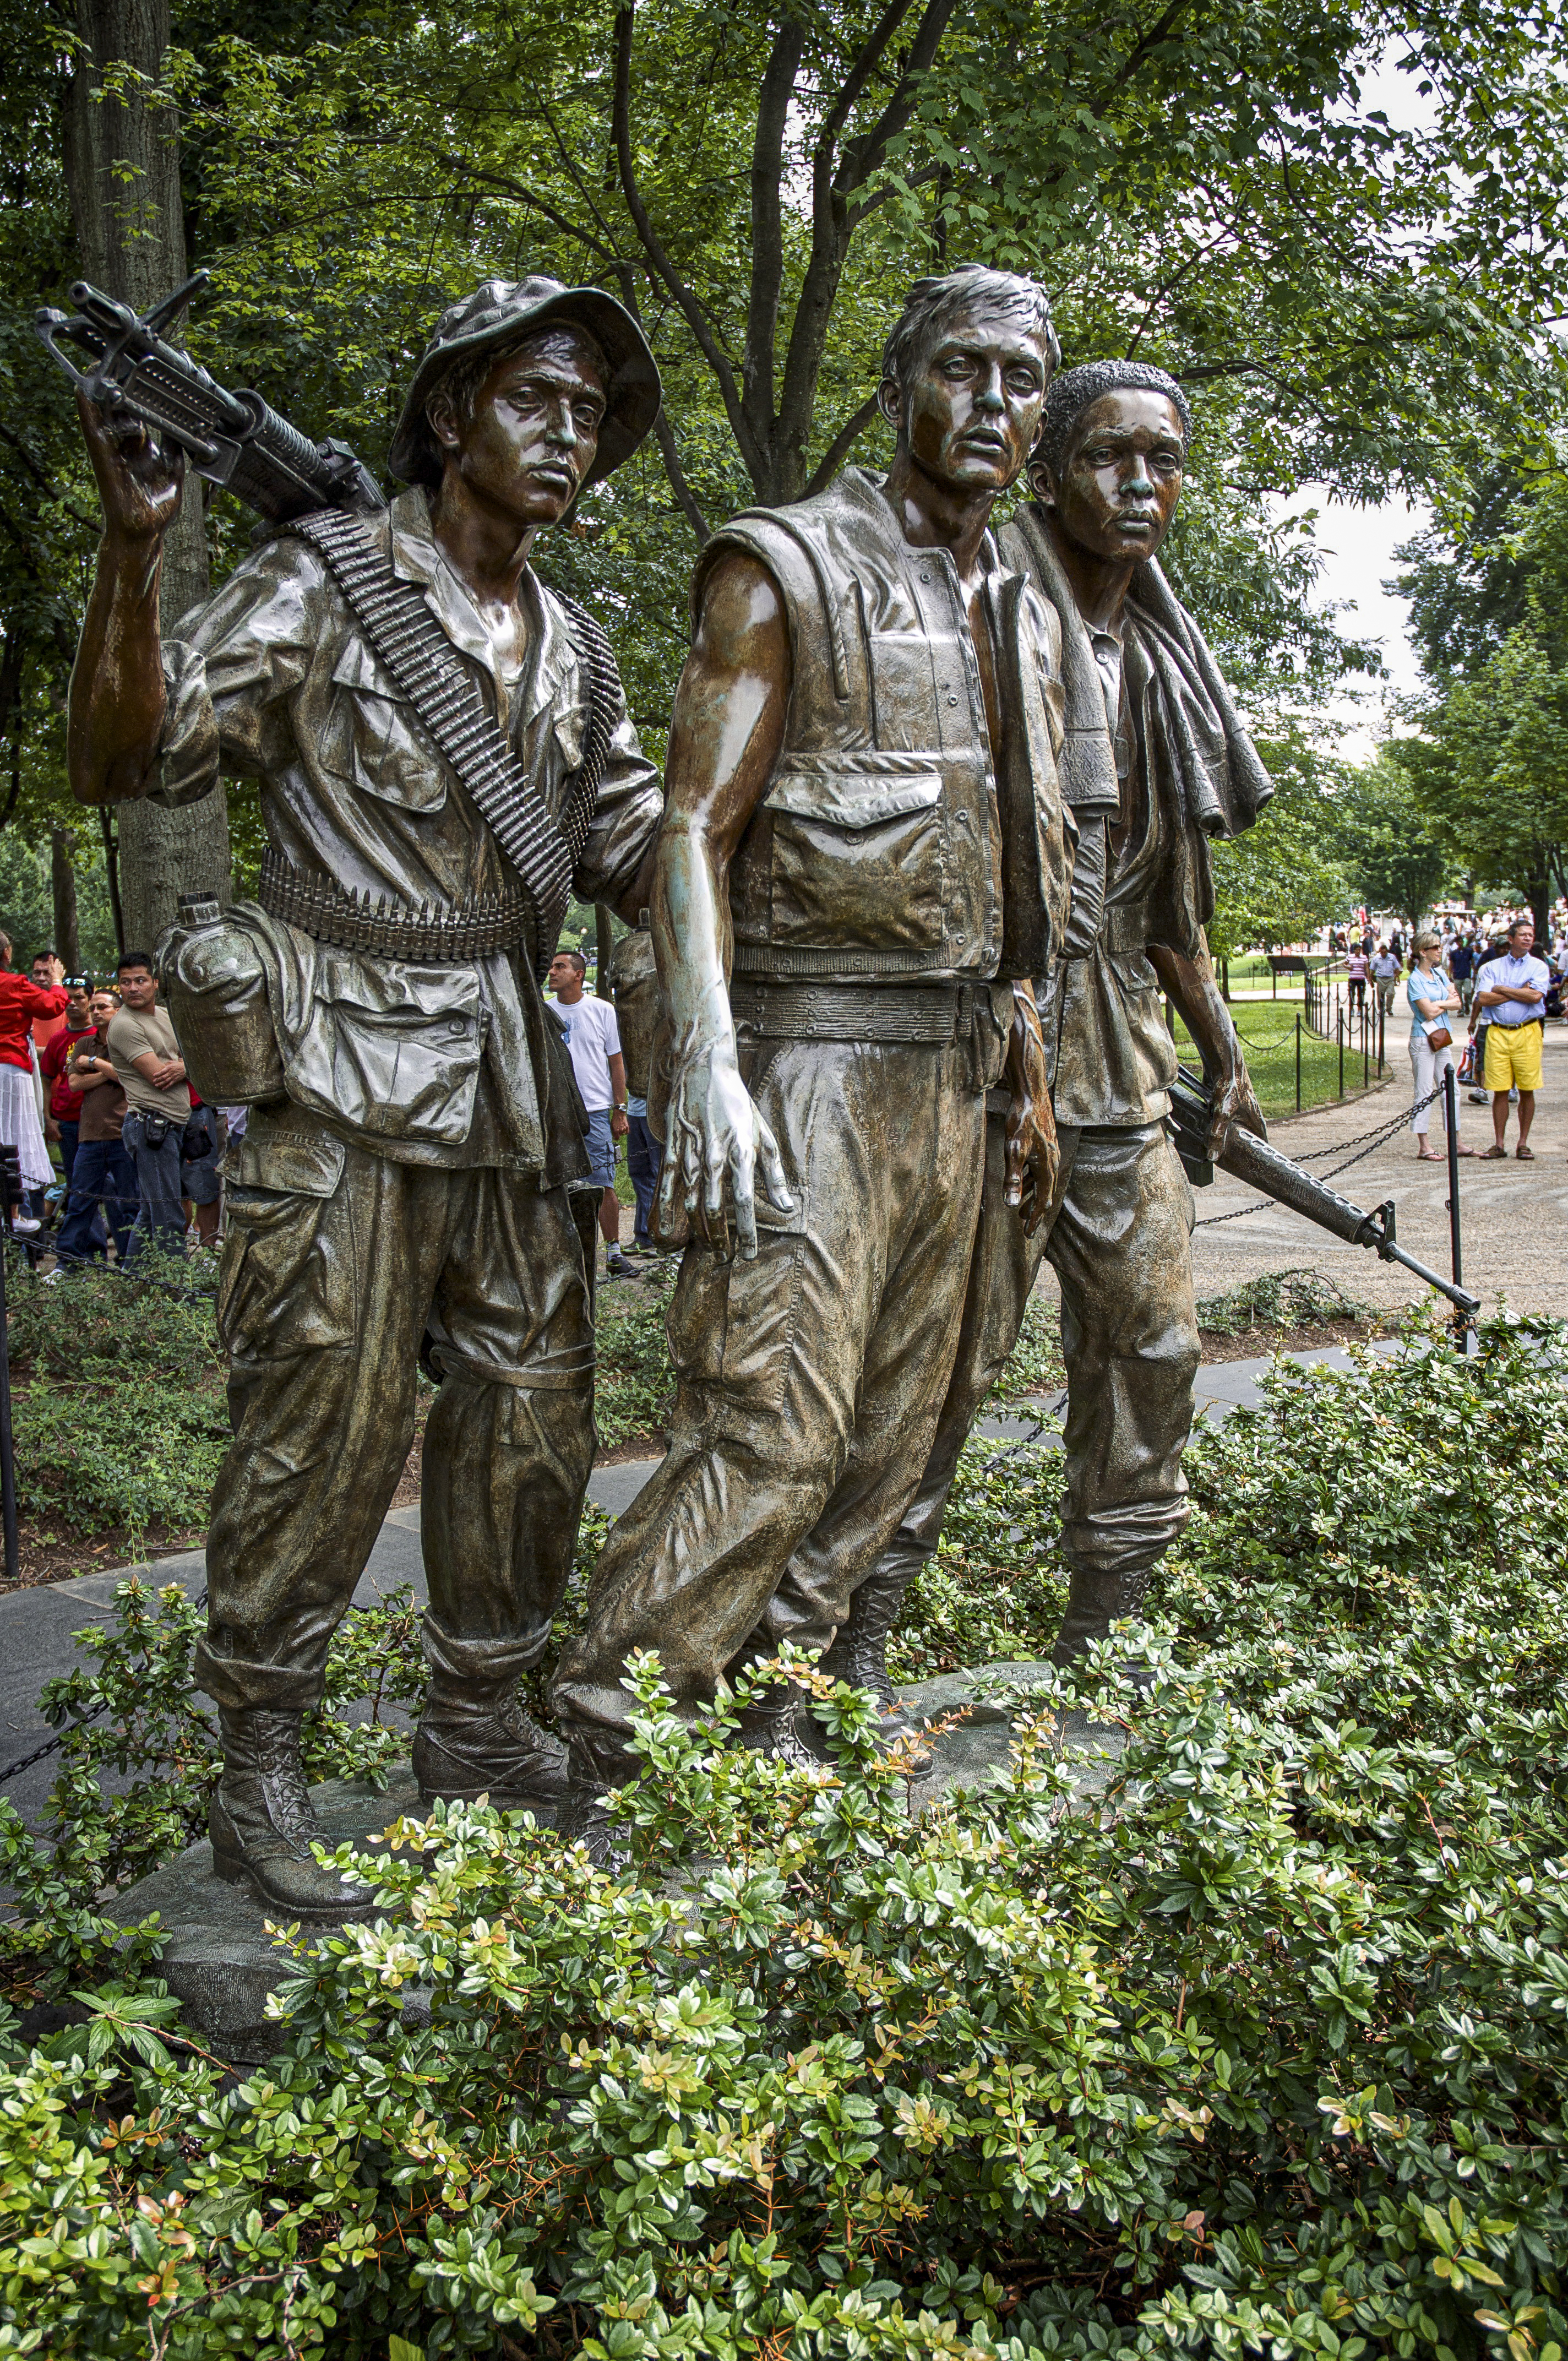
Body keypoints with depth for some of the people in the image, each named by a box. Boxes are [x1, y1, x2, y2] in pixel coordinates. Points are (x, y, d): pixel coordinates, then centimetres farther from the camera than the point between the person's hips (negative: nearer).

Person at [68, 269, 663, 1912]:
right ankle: (259, 1782, 12)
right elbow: (127, 757, -12)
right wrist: (133, 552, -25)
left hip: (510, 1085, 7)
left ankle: (477, 1732, 28)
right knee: (323, 1435, -4)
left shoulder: (573, 651, 15)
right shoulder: (324, 584, -5)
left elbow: (635, 857, 20)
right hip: (343, 1082, -7)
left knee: (531, 1424, 11)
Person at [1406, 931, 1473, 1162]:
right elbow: (1429, 1012, -17)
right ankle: (1423, 1147, -1)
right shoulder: (1415, 980, -10)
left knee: (1451, 1089, 8)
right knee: (1425, 1092, -4)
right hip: (1423, 1040, -8)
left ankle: (1456, 1144, 13)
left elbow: (1457, 1003, 5)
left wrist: (1440, 1004, -12)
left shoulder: (1440, 974, 12)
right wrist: (1448, 1003, -1)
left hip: (1443, 1038, 8)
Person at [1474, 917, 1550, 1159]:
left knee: (1527, 1091, 2)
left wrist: (1502, 989, -4)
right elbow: (1482, 999, -4)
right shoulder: (1492, 967, 9)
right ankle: (1499, 1144, 8)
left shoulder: (1538, 966, 6)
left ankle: (1523, 1144, 10)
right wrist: (1520, 992, -5)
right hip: (1497, 1032, 1)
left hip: (1527, 1032, -1)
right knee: (1500, 1091, 1)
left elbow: (1535, 996, -12)